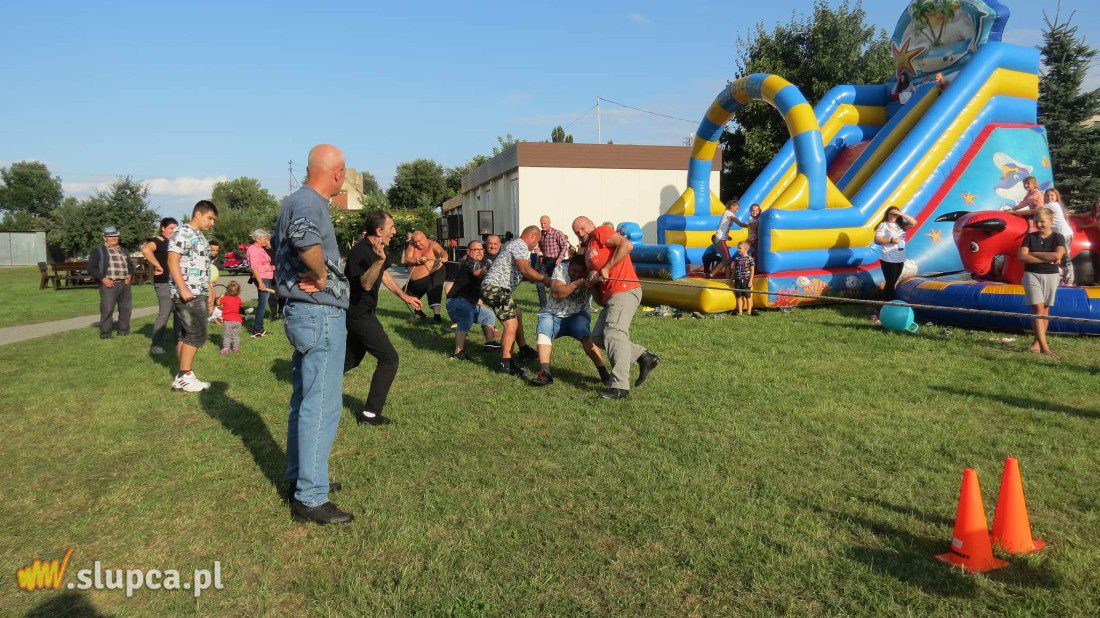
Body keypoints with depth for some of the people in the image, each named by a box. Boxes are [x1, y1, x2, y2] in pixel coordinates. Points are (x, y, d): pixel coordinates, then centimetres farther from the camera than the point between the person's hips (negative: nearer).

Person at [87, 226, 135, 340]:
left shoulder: (122, 250, 21)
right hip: (109, 284, -5)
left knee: (126, 308, 7)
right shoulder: (99, 250, 4)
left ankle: (124, 331, 19)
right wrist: (103, 279, -12)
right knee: (107, 310, -7)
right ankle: (105, 334, 0)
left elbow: (130, 265, 29)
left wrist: (130, 275, 9)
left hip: (124, 284, 5)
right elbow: (91, 267, -2)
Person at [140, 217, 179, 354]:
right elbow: (146, 250, -34)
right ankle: (155, 346, 0)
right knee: (164, 315, -7)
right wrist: (158, 266, -26)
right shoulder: (157, 241, -12)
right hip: (164, 283, -9)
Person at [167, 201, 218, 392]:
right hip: (187, 295, -9)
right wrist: (183, 289, -22)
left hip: (200, 295, 9)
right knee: (196, 334, -9)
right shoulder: (183, 233, -8)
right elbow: (172, 261, -16)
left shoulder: (200, 236, 21)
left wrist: (210, 290, 25)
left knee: (186, 335, 10)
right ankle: (184, 376, -3)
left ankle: (183, 377, 13)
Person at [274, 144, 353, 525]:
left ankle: (299, 477, 32)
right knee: (322, 407, -5)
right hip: (322, 315, -10)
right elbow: (304, 235, -40)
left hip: (301, 312, 11)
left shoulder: (292, 201, 14)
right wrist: (322, 276, -23)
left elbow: (278, 242, 31)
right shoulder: (310, 203, -17)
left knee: (303, 400, 19)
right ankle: (310, 499, 1)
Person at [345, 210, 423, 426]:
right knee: (389, 359, -10)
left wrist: (404, 296, 21)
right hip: (359, 314, -10)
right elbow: (366, 284, -36)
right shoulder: (360, 251, -24)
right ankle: (369, 413, -5)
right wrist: (379, 260, -49)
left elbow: (383, 273, 23)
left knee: (352, 358, 22)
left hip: (363, 312, 10)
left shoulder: (377, 248, 6)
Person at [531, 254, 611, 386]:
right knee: (543, 333, -27)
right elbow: (556, 293, -23)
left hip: (577, 315, -1)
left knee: (586, 338, -28)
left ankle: (603, 372, -23)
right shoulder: (560, 269, -8)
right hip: (554, 314, 1)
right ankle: (545, 372, -32)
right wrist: (578, 282, -31)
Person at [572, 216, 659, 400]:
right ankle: (644, 357, 8)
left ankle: (620, 386, -23)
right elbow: (595, 280, 25)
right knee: (598, 337, 8)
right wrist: (592, 280, 1)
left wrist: (606, 269, -15)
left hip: (625, 290, -10)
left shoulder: (601, 232, 1)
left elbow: (626, 245, -16)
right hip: (610, 296, 10)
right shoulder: (587, 251, 27)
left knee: (614, 334, -19)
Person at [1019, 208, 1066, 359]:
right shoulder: (1030, 237, 3)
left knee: (1045, 309, 6)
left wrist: (1034, 253, -12)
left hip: (1051, 276, 1)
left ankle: (1037, 342, 14)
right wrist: (1047, 259, -12)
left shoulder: (1058, 238, 1)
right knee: (1037, 308, -11)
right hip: (1032, 275, -1)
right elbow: (1022, 257, -9)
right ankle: (1044, 347, -15)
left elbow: (1057, 255, -17)